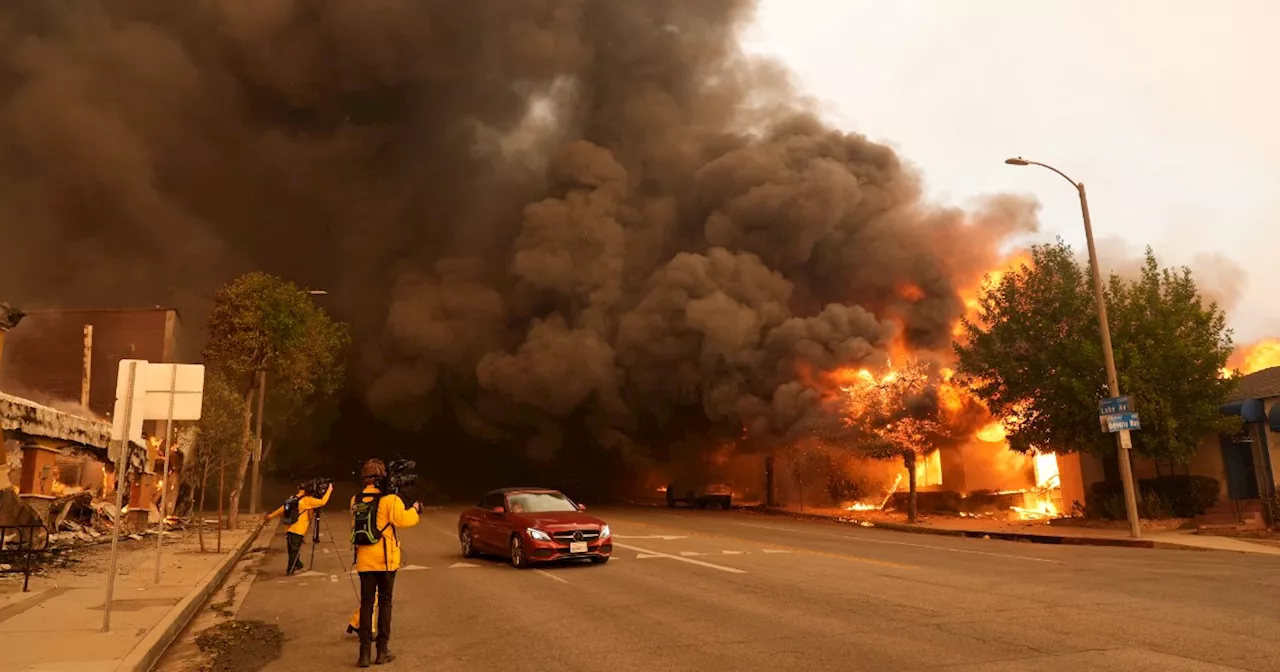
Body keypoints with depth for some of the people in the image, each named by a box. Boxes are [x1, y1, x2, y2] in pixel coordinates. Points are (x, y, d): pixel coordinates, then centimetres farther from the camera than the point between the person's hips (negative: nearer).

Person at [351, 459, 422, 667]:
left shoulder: (356, 501, 5)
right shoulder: (389, 500, -12)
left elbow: (354, 526, 14)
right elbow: (404, 520, -20)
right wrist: (414, 509, -2)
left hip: (364, 559, 4)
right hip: (385, 559, -4)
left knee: (366, 603, 8)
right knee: (384, 603, 6)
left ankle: (365, 651, 5)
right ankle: (382, 650, 10)